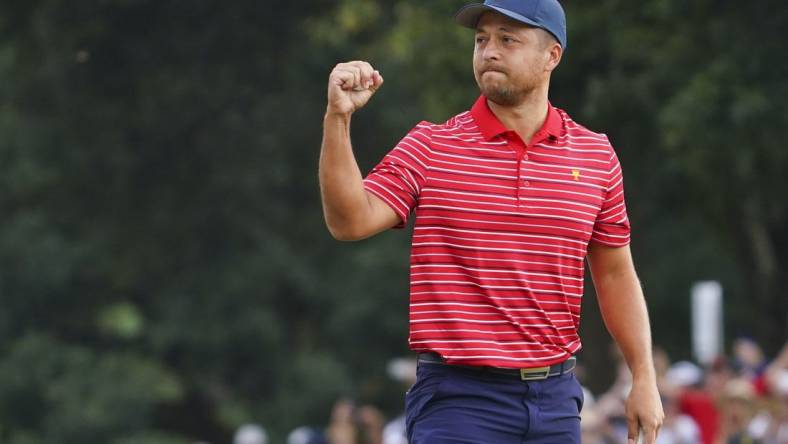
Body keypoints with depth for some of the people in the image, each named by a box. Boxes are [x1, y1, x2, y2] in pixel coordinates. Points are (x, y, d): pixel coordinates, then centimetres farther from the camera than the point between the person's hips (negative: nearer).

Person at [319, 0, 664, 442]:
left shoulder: (596, 156, 8)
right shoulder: (431, 147, 0)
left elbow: (615, 275, 15)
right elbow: (351, 220, -12)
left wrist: (644, 377, 10)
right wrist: (338, 120, -23)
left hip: (556, 400, 3)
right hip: (459, 401, -3)